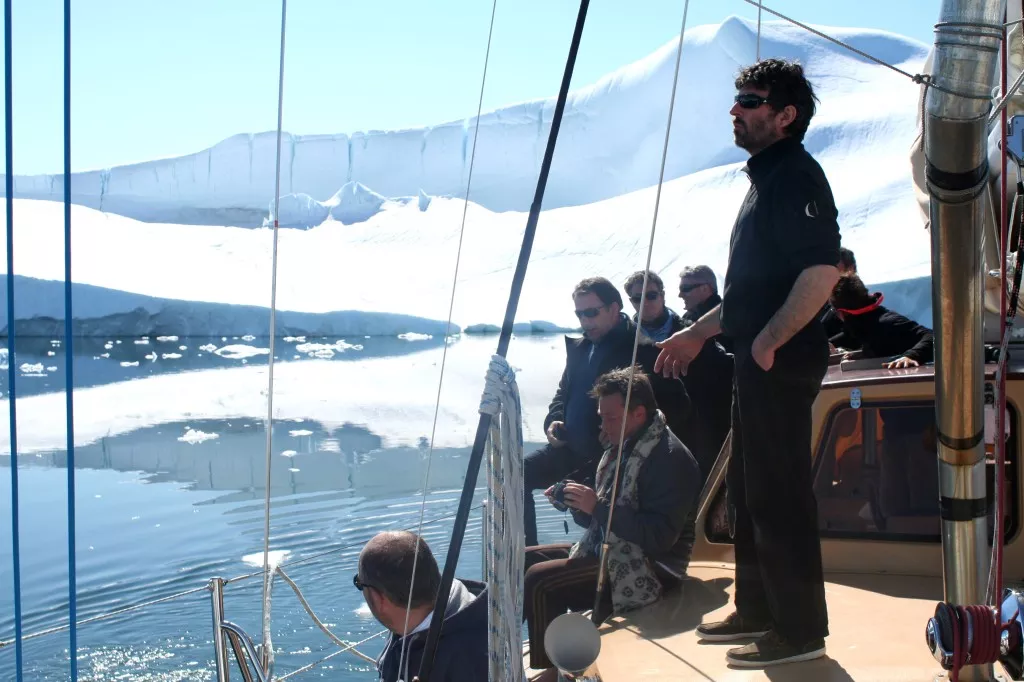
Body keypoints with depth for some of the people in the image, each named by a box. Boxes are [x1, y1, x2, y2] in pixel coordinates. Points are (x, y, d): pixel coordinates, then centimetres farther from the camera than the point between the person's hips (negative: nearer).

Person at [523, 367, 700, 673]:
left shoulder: (668, 458, -17)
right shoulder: (622, 446, 11)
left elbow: (659, 537, -26)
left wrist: (598, 507, -25)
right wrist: (576, 504, -4)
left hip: (648, 571, -10)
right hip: (605, 551, 10)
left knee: (539, 580, -23)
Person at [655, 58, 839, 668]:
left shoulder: (796, 175, -12)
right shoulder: (767, 178, 19)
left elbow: (823, 269, -26)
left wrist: (769, 341, -23)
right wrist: (699, 333, 24)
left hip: (782, 361, -11)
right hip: (759, 361, 11)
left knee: (779, 494, -4)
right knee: (749, 489, 17)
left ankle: (800, 630, 7)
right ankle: (758, 612, 29)